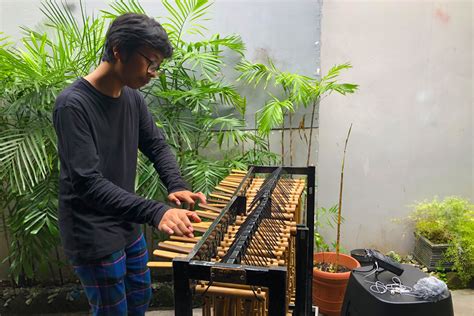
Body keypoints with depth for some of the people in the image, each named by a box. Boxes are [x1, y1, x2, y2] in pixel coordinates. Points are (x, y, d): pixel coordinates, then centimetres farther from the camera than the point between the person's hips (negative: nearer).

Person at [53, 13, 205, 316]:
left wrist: (176, 186, -14)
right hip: (92, 237, -7)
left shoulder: (134, 98, 1)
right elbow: (88, 183, -29)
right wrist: (156, 212, -37)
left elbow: (157, 145, 6)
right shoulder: (73, 105, -23)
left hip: (128, 225, 8)